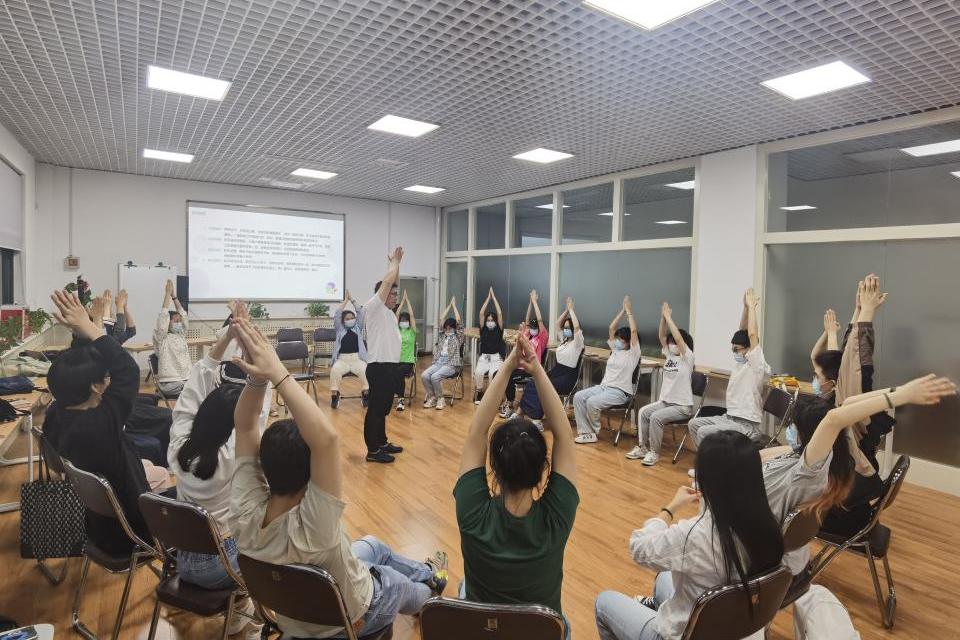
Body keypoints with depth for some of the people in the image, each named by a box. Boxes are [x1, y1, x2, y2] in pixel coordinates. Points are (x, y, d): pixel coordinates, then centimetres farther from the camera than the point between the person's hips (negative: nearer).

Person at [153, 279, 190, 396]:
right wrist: (168, 293, -8)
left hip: (187, 379, 7)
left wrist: (174, 295, 12)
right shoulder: (162, 337, 0)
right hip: (170, 383, -7)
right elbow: (163, 316, -10)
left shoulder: (181, 336, 17)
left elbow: (183, 314, 17)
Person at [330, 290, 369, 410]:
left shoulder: (358, 328, 17)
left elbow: (361, 313, 9)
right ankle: (334, 395, -24)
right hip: (342, 359, 0)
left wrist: (352, 299, 8)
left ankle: (365, 394, -21)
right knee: (335, 370, -33)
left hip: (358, 359, 1)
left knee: (364, 370, -32)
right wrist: (345, 300, 5)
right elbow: (337, 315, 4)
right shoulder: (340, 329, 15)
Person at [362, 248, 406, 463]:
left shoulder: (387, 310, 15)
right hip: (379, 368, -10)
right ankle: (373, 451, 5)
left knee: (383, 408, 17)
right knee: (375, 409, -2)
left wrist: (397, 263, 17)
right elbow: (387, 281, -17)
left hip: (390, 366, 10)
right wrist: (395, 261, -5)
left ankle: (382, 443, 28)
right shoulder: (373, 307, -10)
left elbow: (393, 283, 19)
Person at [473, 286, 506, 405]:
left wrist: (494, 297, -1)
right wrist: (488, 297, 1)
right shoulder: (483, 330, 7)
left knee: (493, 373, -32)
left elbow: (500, 313, -6)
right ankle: (478, 394, -11)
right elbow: (481, 313, -1)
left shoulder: (499, 330, 3)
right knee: (477, 372, -29)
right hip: (483, 358, 2)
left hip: (496, 358, -1)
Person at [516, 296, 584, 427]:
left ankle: (535, 418, -28)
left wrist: (571, 309, -16)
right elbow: (557, 324, 14)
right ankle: (521, 412, -13)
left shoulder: (577, 342, -8)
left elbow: (577, 326, -25)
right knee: (532, 386, -15)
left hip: (568, 378, -7)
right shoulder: (563, 340, 13)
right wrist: (566, 310, 3)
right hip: (556, 371, 7)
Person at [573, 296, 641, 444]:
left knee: (592, 402, -29)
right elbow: (611, 328, 12)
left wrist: (629, 311, -8)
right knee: (578, 397, -14)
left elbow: (633, 331, -14)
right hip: (603, 386, 7)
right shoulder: (615, 349, 15)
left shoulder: (633, 353, -3)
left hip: (620, 392, -7)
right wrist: (622, 310, 10)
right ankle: (586, 432, -14)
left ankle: (593, 431, -3)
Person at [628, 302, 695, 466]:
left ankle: (654, 452, -10)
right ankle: (642, 447, -1)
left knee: (655, 417, -25)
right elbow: (662, 336, -1)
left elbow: (678, 337, -25)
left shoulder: (687, 358, -11)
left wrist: (668, 316, -22)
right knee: (643, 412, -11)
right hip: (665, 401, 7)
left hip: (682, 406, -7)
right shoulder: (669, 355, 7)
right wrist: (663, 317, -13)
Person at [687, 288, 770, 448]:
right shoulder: (740, 360, 9)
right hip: (728, 417, 9)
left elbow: (752, 335, -24)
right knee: (693, 424, 6)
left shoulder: (758, 365, -14)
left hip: (746, 425, -9)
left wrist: (752, 307, -16)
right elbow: (742, 332, 6)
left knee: (704, 432, -24)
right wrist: (746, 307, -2)